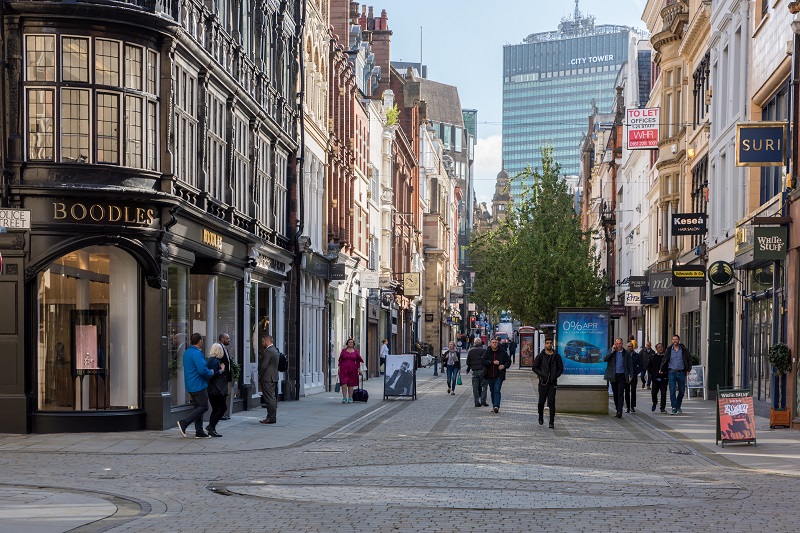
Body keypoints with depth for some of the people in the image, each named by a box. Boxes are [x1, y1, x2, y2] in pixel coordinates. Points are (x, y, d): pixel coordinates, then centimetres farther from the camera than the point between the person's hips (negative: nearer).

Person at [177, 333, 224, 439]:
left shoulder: (186, 352, 14)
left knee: (197, 406, 13)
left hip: (191, 385, 10)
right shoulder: (197, 353, -18)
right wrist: (211, 373, -4)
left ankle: (199, 432, 13)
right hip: (198, 385, -10)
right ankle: (184, 423, -13)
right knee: (203, 407, -5)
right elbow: (202, 370, -26)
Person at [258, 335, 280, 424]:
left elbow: (263, 366, -18)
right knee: (273, 398, 12)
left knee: (270, 399, -8)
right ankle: (273, 416, 15)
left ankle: (271, 418, -8)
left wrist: (259, 376, -5)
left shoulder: (268, 351, -16)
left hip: (267, 378, -10)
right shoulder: (275, 350, 15)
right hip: (274, 377, 10)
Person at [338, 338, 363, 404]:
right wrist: (339, 368, 1)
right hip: (344, 369, -1)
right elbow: (340, 360, 7)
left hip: (353, 370, 1)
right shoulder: (343, 350, 6)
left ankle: (350, 398, 11)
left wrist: (359, 369, 6)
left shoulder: (356, 351, 8)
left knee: (351, 384, 5)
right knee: (344, 383, -11)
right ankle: (344, 398, -7)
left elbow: (358, 361, 9)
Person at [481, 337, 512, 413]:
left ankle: (496, 406, -21)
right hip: (490, 375, 3)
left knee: (497, 390, -15)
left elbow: (508, 361, 11)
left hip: (499, 376, -3)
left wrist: (504, 366, -9)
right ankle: (494, 405, 24)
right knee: (492, 391, 12)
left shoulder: (502, 352, 2)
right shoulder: (487, 352, 2)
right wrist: (493, 362, -17)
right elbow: (483, 361, -10)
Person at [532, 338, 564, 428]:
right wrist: (541, 374, -10)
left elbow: (561, 368, 11)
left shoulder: (556, 356, 6)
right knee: (541, 401, 8)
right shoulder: (540, 356, 3)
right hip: (543, 382, 0)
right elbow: (534, 367, 4)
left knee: (551, 402, -7)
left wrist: (556, 376, -4)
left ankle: (552, 422, -9)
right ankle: (541, 417, 33)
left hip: (553, 382, 0)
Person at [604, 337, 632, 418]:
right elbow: (605, 359, -10)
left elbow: (629, 365, 6)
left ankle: (619, 411, -15)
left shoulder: (626, 353, 3)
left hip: (622, 376, -2)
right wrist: (612, 351, -15)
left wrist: (630, 375, -1)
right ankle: (617, 410, 21)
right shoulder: (611, 351, 4)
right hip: (613, 376, 2)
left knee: (620, 394, -10)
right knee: (615, 394, 9)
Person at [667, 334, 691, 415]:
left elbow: (689, 360, 11)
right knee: (672, 390, -11)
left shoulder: (684, 350, 3)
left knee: (681, 391, 8)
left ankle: (678, 406, 26)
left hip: (681, 372, 1)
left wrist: (688, 370, 3)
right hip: (671, 372, -1)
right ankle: (674, 408, -11)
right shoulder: (669, 350, 4)